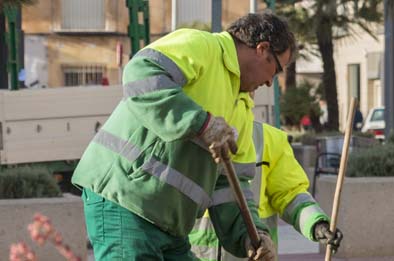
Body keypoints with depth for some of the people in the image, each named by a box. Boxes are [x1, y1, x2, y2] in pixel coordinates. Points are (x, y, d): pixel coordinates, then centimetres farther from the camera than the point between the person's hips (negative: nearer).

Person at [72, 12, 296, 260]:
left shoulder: (234, 101, 23)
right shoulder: (199, 45, -5)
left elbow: (228, 182, 19)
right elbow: (140, 74, -24)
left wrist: (250, 233, 2)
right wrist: (201, 122, -29)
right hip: (123, 196, -10)